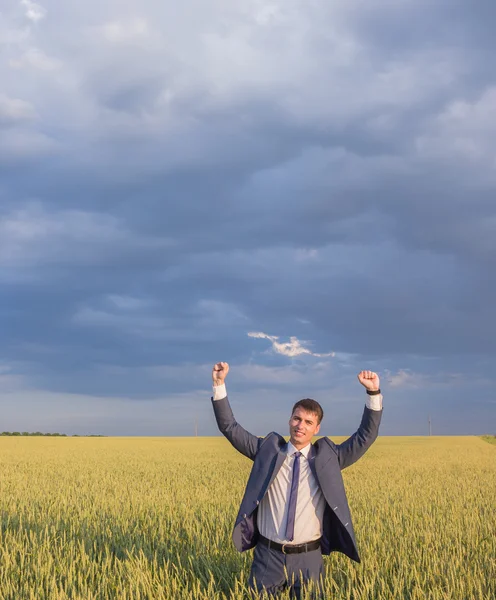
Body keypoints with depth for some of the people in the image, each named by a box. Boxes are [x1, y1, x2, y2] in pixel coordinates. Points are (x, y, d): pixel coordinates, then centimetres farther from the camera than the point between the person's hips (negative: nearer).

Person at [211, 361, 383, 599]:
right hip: (268, 555, 0)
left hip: (308, 558, 0)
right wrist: (219, 384, -7)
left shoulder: (327, 457, 3)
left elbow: (365, 436, -1)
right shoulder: (268, 450, 3)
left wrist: (374, 393, -12)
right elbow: (230, 427, 3)